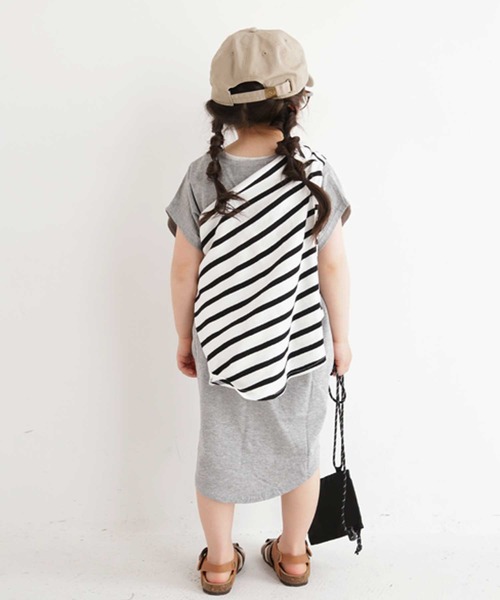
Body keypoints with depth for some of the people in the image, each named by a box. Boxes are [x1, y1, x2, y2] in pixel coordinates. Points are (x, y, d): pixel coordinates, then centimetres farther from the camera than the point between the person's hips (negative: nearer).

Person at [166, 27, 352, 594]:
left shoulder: (204, 175, -12)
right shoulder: (314, 170, -13)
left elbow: (185, 271, -8)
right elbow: (332, 265, -9)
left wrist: (184, 338, 7)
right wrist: (340, 336, 5)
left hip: (223, 348, 1)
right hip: (302, 346, 0)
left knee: (220, 450, 19)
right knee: (299, 448, 21)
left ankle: (219, 562, 38)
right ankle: (292, 555, 41)